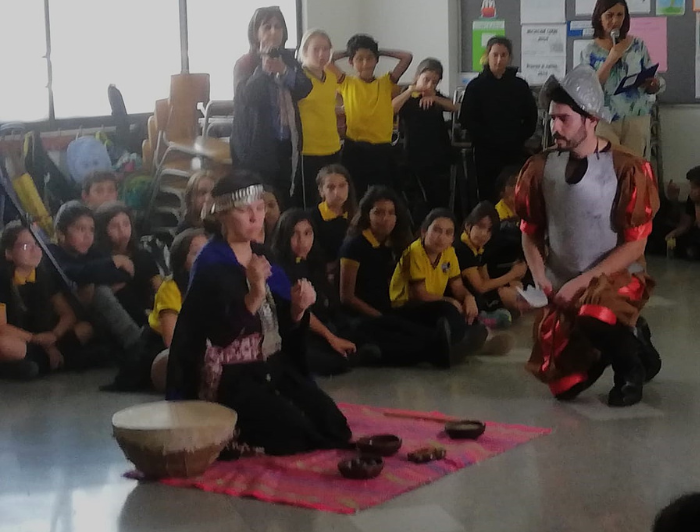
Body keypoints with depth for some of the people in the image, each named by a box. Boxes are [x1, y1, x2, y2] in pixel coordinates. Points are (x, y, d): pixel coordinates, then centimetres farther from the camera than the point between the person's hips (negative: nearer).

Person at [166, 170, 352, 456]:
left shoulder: (263, 257, 9)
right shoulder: (210, 265, -14)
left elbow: (281, 326, 11)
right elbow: (221, 335, -24)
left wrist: (297, 309, -10)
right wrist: (255, 296, -35)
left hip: (274, 366, 8)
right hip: (230, 377, -8)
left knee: (335, 429, -6)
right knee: (297, 434, -23)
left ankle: (250, 435, 14)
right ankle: (233, 437, 4)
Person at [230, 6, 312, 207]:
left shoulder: (288, 59, 9)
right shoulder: (245, 64, -5)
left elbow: (304, 89, -3)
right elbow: (246, 97, -19)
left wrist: (284, 71, -19)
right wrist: (264, 69, -20)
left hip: (285, 141, 5)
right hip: (256, 144, -5)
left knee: (284, 197, 8)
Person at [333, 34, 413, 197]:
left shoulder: (386, 83, 6)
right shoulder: (346, 83, 3)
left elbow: (407, 57, 1)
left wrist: (381, 52, 9)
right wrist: (347, 53, 8)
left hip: (382, 149, 1)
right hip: (355, 149, -1)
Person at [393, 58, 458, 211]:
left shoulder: (437, 98, 10)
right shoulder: (407, 98, 1)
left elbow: (455, 108, -10)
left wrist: (434, 98, -26)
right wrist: (411, 90, -24)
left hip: (439, 157, 2)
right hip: (416, 157, -2)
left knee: (440, 201, 2)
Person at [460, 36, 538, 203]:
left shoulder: (520, 86, 6)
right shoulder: (476, 86, 2)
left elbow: (531, 118, 10)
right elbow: (467, 120, -2)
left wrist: (518, 139, 0)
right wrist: (486, 140, -9)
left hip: (515, 153, 1)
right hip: (486, 153, -1)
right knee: (488, 198, -1)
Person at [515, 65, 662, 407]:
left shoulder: (627, 170, -15)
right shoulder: (540, 168, -2)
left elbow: (635, 245, -15)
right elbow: (531, 232, 8)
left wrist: (583, 281, -21)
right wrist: (540, 278, -9)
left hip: (617, 278, -5)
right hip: (564, 287, 5)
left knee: (594, 318, -40)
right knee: (563, 387, 3)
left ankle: (631, 362, -5)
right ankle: (627, 338, 29)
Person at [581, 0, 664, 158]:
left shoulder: (638, 45, 4)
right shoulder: (590, 52, -1)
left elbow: (651, 84, 9)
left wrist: (654, 84, -14)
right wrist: (610, 60, -17)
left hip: (637, 118, 1)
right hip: (605, 120, -1)